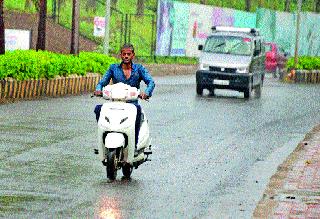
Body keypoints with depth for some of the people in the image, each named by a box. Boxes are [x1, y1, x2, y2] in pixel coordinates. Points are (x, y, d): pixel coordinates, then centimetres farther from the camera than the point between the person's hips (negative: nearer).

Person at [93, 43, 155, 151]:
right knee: (98, 109, -25)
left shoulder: (139, 68, 8)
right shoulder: (113, 68, 12)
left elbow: (150, 82, -5)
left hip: (132, 103, -2)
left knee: (137, 109, -37)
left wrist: (146, 93, -27)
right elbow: (102, 82, 9)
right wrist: (98, 90, -16)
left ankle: (135, 144, -33)